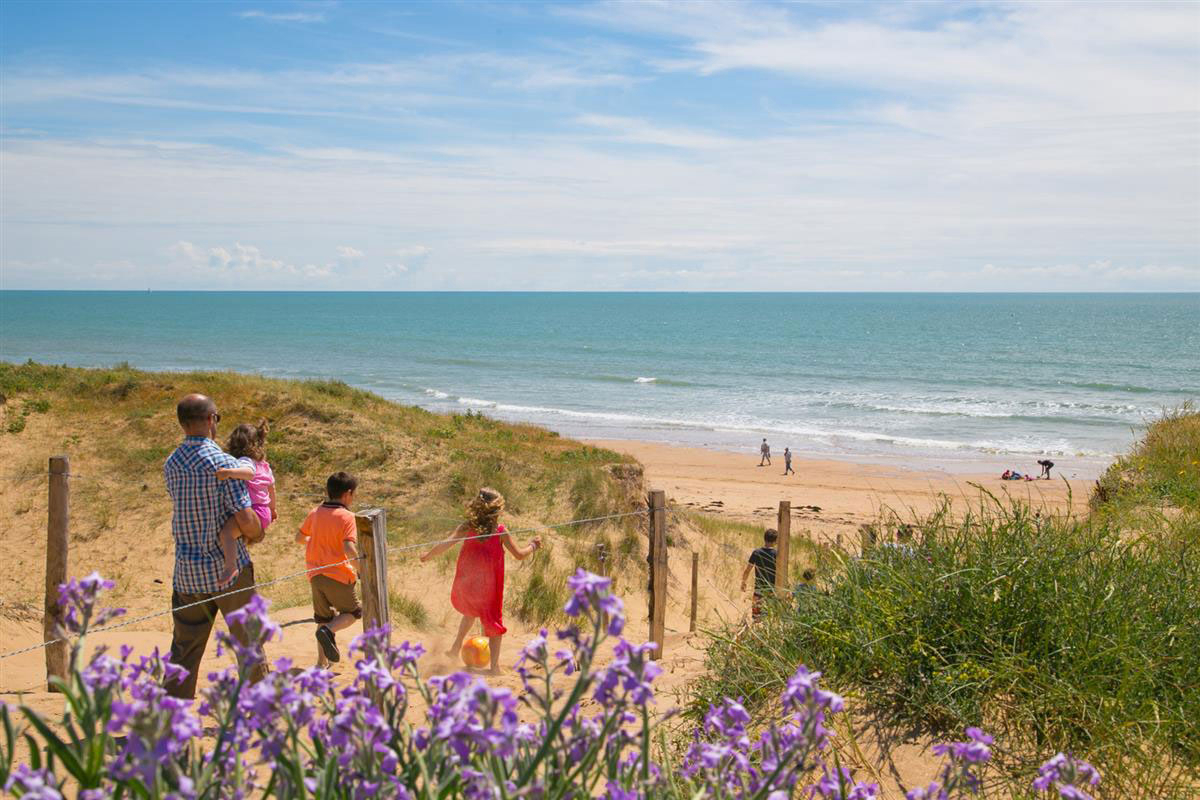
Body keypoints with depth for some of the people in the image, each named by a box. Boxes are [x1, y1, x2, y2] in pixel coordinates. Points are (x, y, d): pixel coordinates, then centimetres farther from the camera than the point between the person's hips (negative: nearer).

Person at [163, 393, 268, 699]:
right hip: (228, 567, -5)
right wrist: (258, 534, 1)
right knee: (248, 640, 12)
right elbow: (245, 519, -22)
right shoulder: (224, 463, -16)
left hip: (186, 571, 5)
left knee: (184, 648, 9)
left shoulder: (171, 465, 3)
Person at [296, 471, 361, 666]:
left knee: (323, 618, 19)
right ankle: (329, 631, -14)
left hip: (315, 575, 6)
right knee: (353, 613, 14)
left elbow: (299, 538, 18)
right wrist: (360, 570, -12)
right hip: (338, 576, -6)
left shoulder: (314, 513, 5)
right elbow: (349, 549, -24)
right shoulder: (346, 517, -13)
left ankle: (322, 663, 17)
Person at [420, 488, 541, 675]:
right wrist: (532, 545, 13)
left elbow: (445, 545, -17)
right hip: (489, 588, -3)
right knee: (494, 623, 12)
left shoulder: (467, 527, -9)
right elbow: (519, 555, -6)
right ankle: (495, 664, 2)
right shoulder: (500, 531, -12)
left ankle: (455, 647, 37)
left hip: (465, 585, 3)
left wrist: (428, 556, 0)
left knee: (470, 613, 33)